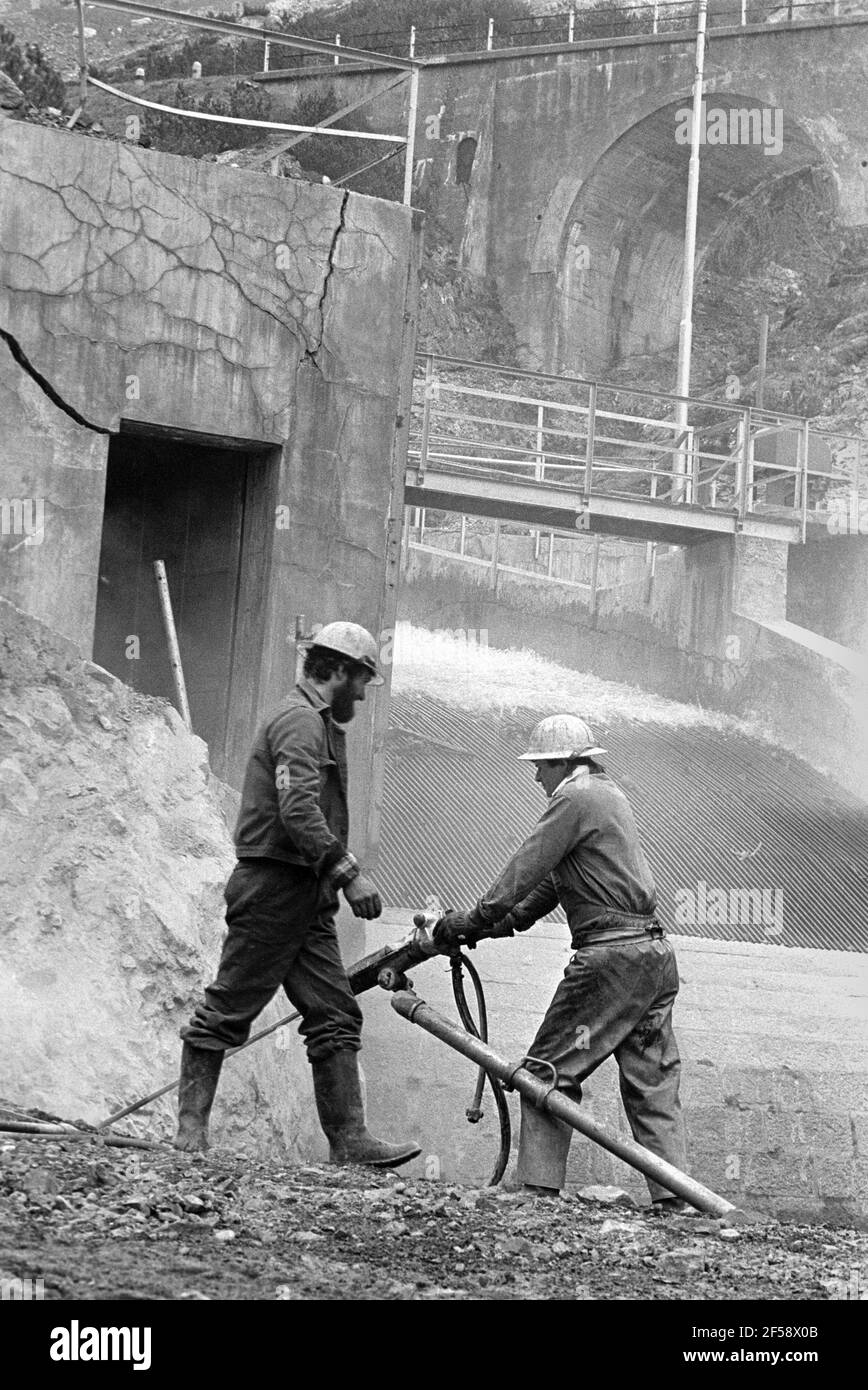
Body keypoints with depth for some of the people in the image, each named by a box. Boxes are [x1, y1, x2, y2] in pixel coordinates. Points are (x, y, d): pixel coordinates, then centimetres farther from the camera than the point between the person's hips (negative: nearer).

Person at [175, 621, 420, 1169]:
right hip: (274, 888, -10)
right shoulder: (300, 721, -12)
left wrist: (336, 878, 23)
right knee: (229, 1010, -4)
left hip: (306, 897, 10)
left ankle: (350, 1140, 2)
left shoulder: (321, 725, 21)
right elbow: (299, 812, -25)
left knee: (336, 1016, 4)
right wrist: (349, 873, -27)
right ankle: (191, 1128, 0)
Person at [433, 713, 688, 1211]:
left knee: (549, 1071, -2)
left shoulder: (576, 799, -7)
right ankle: (675, 1199, 2)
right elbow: (550, 884, 24)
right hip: (656, 955, 9)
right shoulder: (610, 795, 23)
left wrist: (473, 920, -4)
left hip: (611, 955, -9)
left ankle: (539, 1188, -6)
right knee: (653, 1083, 7)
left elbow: (524, 871, -11)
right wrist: (495, 926, 20)